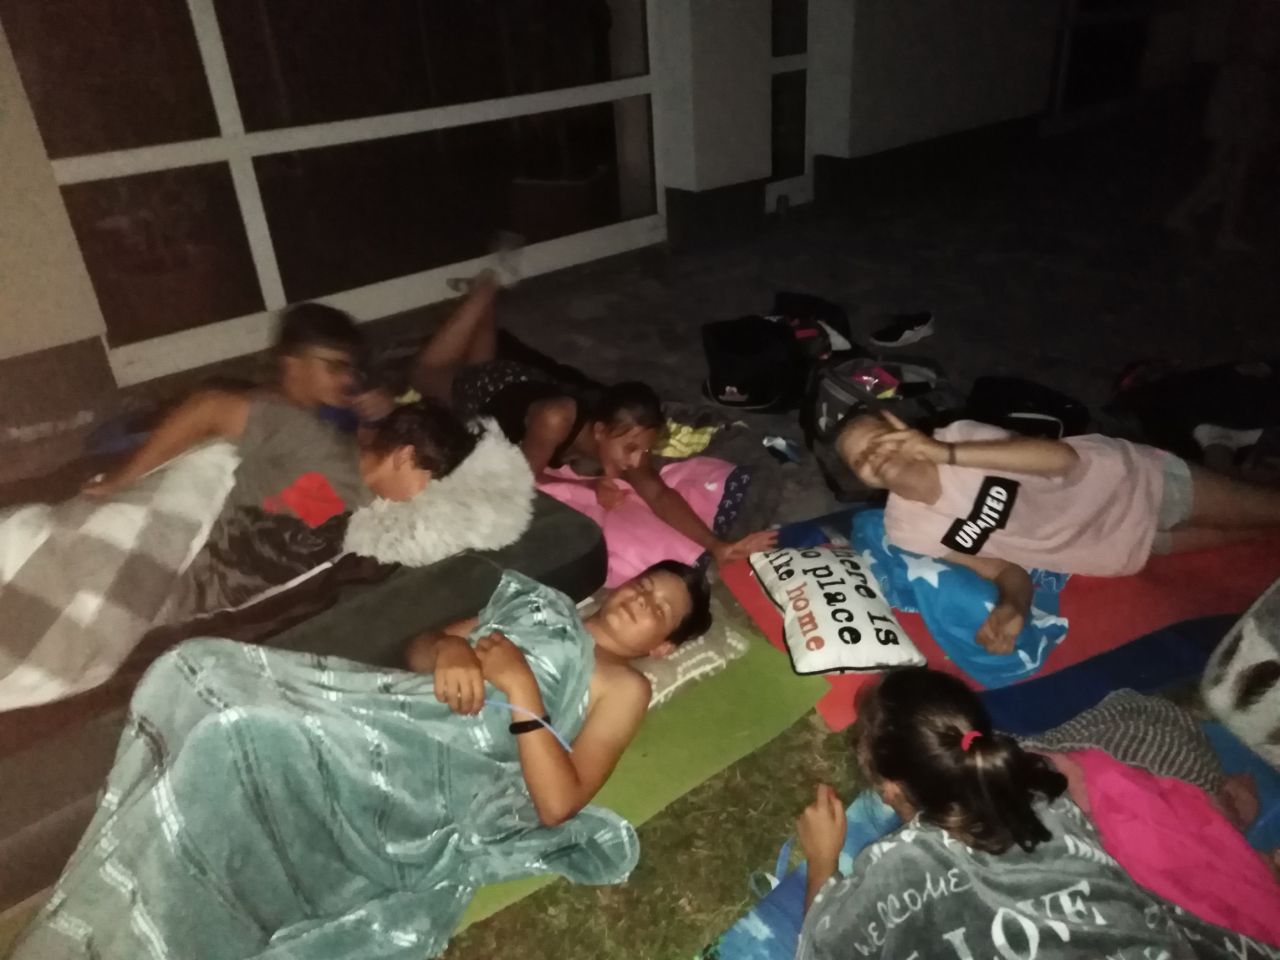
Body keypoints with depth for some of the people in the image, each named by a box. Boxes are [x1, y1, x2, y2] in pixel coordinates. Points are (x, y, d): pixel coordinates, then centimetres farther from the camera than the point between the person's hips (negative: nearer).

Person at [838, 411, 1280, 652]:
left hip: (1129, 479, -2)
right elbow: (1006, 570, -13)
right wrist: (1013, 608, -37)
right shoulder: (907, 530, -20)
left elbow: (1064, 457, -39)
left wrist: (949, 453, -46)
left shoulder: (957, 436, -28)